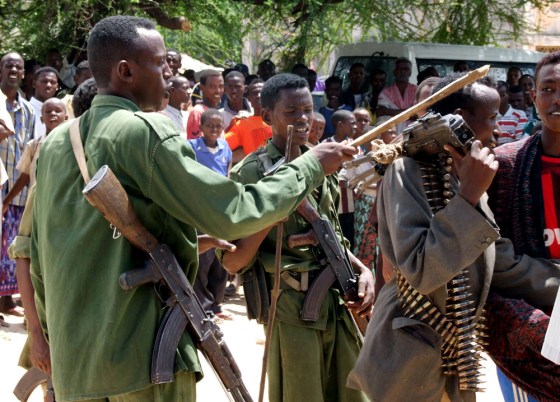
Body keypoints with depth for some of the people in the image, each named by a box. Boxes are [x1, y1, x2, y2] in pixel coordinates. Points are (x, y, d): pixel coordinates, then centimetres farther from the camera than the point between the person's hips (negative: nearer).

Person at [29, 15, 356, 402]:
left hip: (72, 357, 7)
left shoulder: (56, 142, 10)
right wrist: (311, 165, -1)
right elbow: (235, 214, -13)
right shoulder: (144, 131, -12)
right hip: (142, 353, -7)